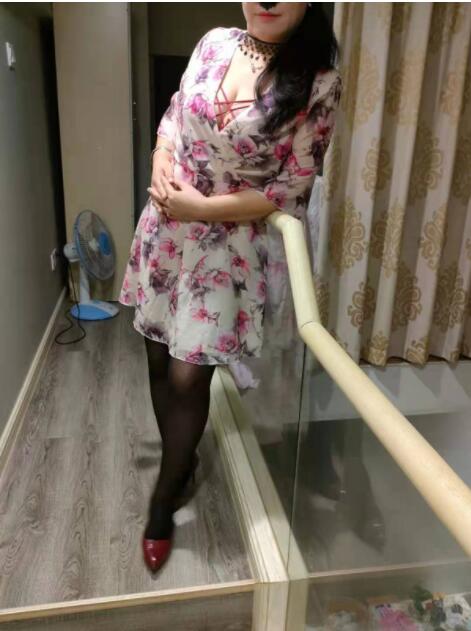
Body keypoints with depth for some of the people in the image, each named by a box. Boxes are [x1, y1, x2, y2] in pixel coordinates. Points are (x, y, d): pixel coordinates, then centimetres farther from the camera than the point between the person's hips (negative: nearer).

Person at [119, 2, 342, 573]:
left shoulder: (318, 82, -11)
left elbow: (293, 188, -13)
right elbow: (172, 118, 13)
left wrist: (202, 207, -16)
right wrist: (160, 177, -6)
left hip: (229, 243, -5)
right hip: (165, 225, 5)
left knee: (188, 376, -3)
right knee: (159, 357, 13)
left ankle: (161, 506, 22)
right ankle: (181, 458, 39)